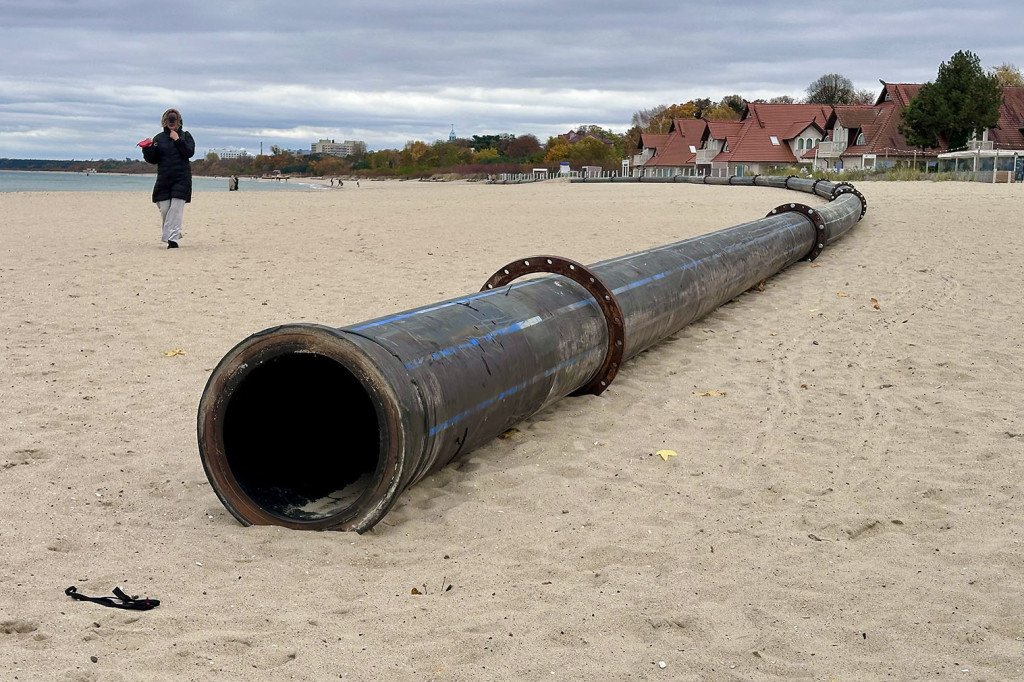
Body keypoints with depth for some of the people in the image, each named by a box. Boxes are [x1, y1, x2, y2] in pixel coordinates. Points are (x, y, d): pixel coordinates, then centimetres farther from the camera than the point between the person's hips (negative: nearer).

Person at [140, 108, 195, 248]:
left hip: (181, 178, -3)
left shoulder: (185, 135, 7)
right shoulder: (159, 138, 12)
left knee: (176, 208, -12)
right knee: (164, 209, 1)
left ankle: (172, 238, -14)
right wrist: (147, 148, -9)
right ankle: (174, 233, 22)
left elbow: (189, 152, -8)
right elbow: (152, 159, 8)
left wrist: (177, 140, -11)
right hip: (163, 178, 3)